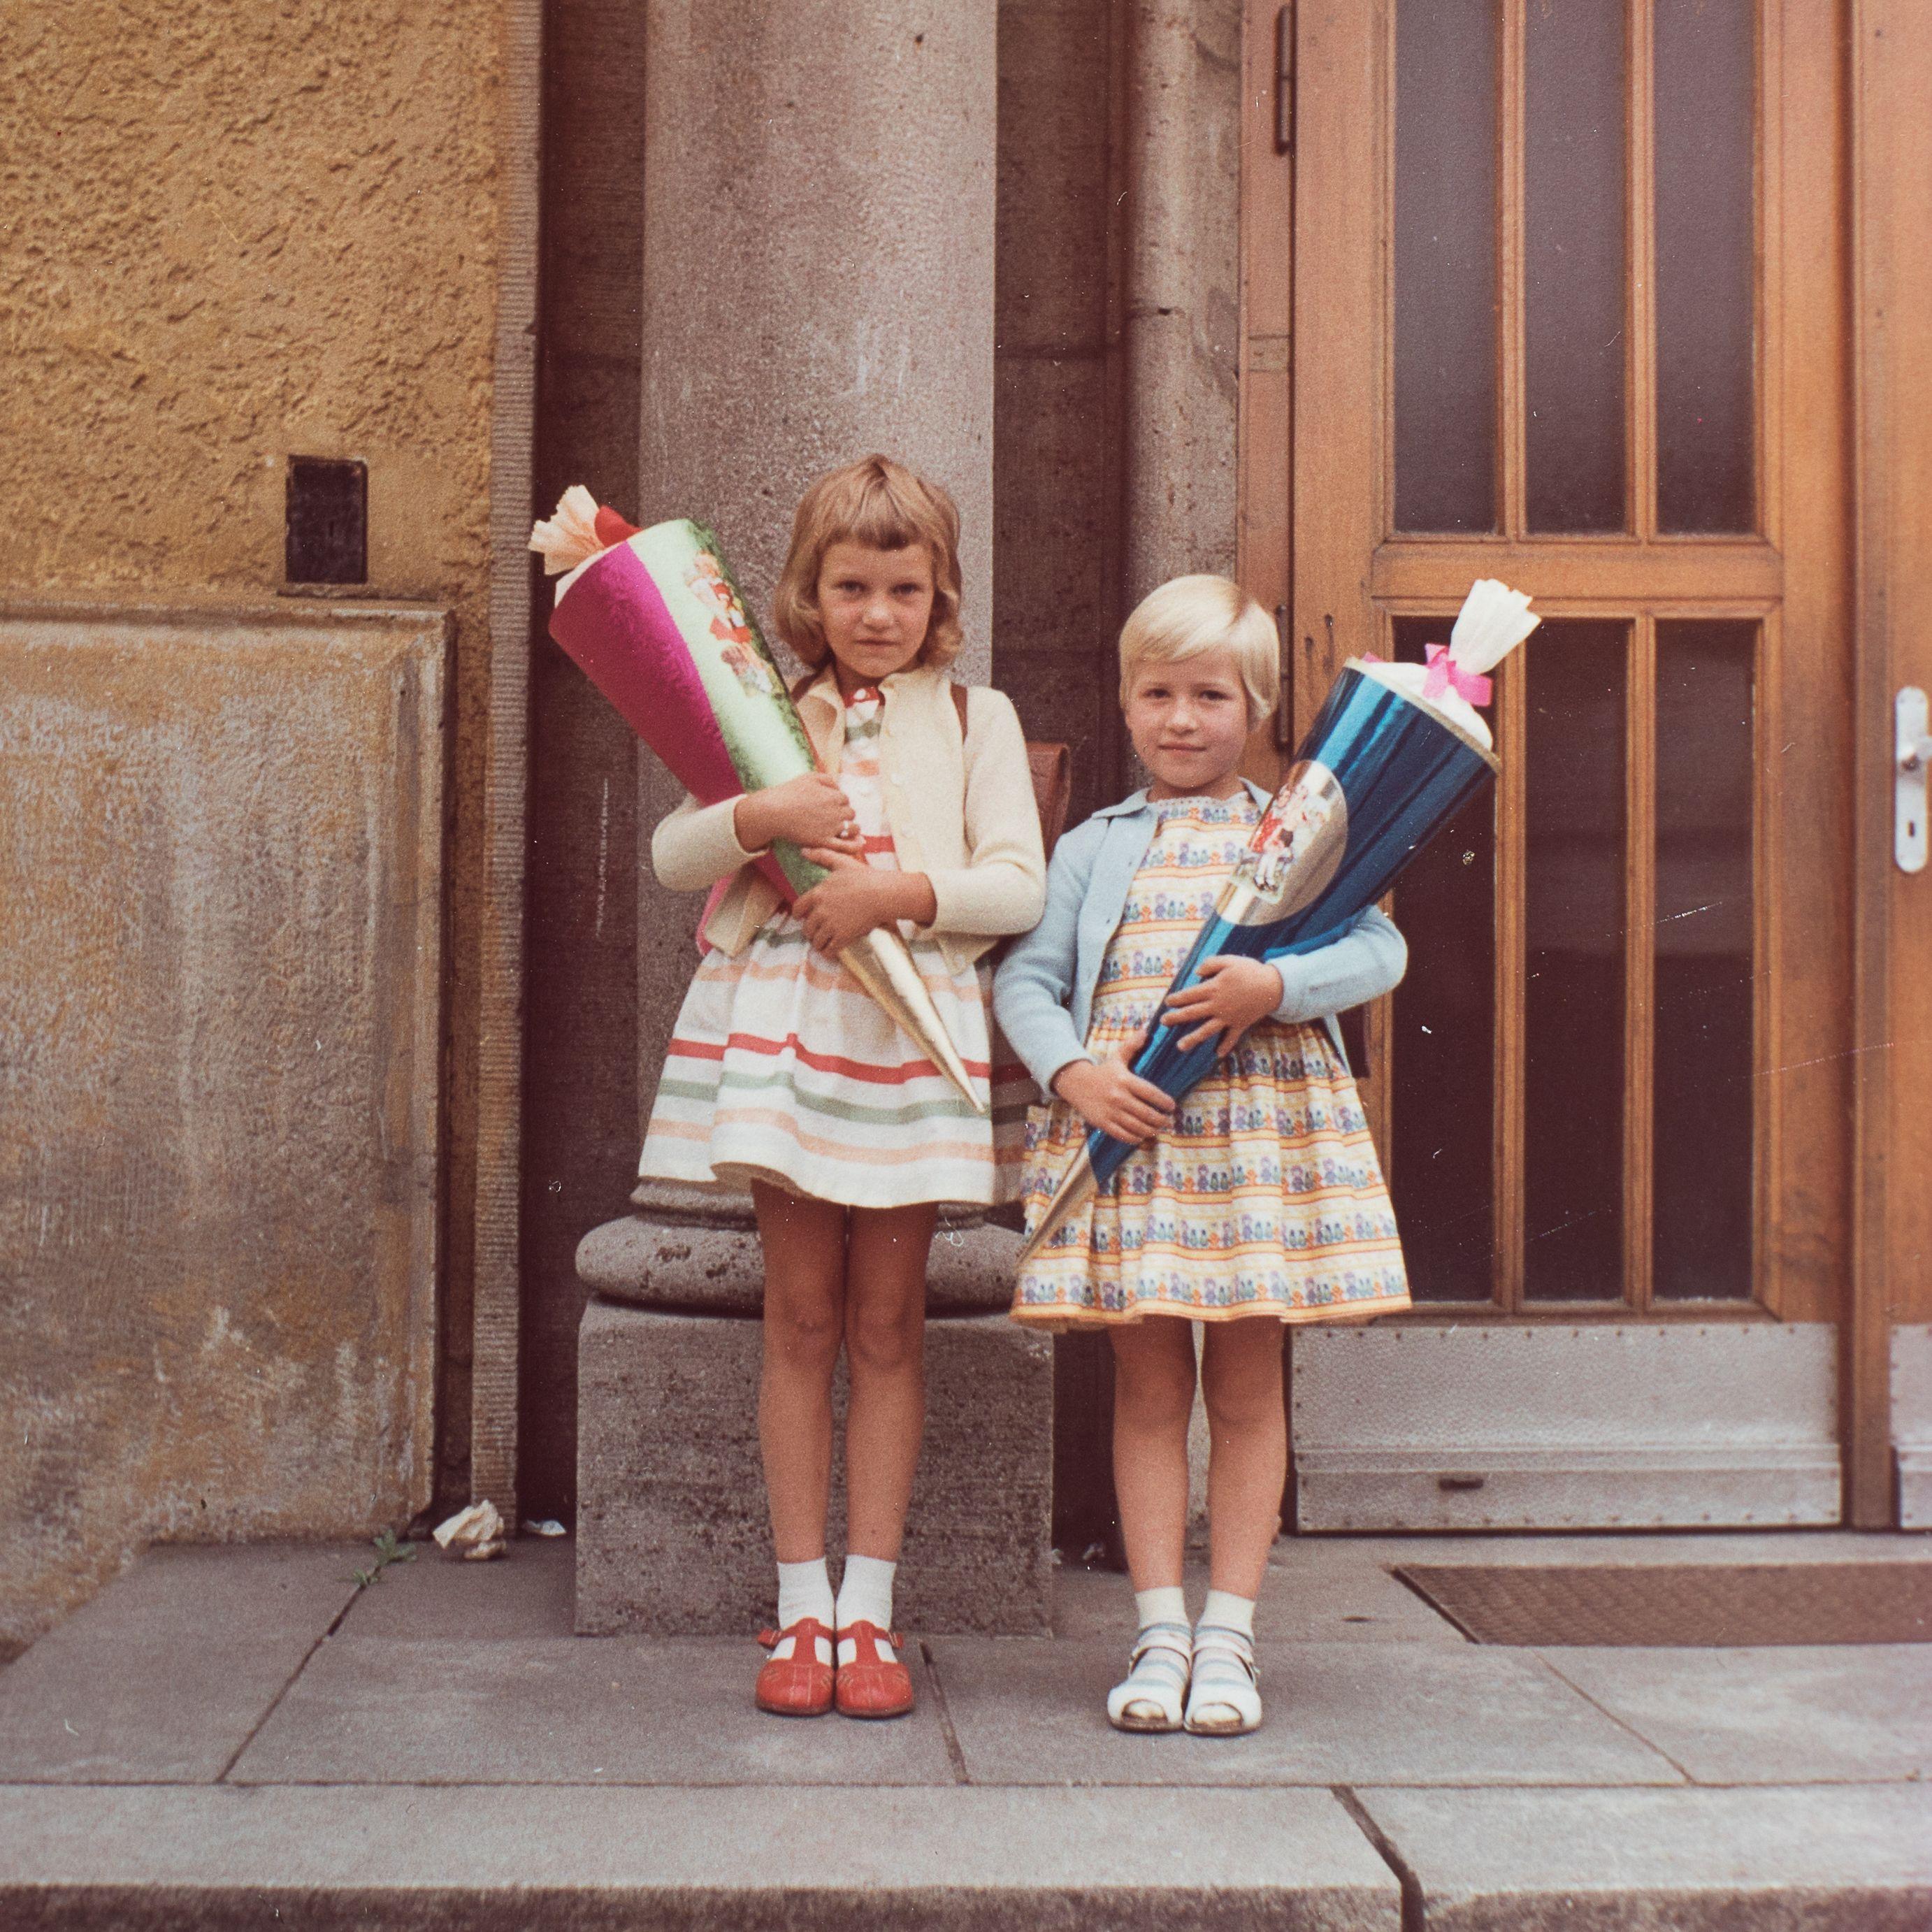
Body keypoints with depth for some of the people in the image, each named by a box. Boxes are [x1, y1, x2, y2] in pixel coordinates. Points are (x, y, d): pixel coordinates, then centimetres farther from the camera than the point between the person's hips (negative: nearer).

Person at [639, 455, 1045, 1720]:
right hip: (783, 1020, 1)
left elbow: (1021, 887, -1)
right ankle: (802, 1606, 10)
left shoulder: (975, 720, 8)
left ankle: (868, 1610, 10)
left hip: (919, 1030, -1)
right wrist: (758, 817, -13)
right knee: (803, 1316, 3)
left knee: (887, 1323, 3)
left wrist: (901, 888, -16)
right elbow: (672, 857, 6)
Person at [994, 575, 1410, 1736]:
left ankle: (1229, 1632, 13)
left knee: (1247, 1387, 4)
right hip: (1124, 1122, 1)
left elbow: (1379, 951, -1)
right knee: (1149, 1387, 4)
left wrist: (1277, 987, -17)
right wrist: (1071, 1073, -10)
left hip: (1263, 1124, -1)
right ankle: (1160, 1630, 11)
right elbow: (1025, 979, 7)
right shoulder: (1096, 847, 11)